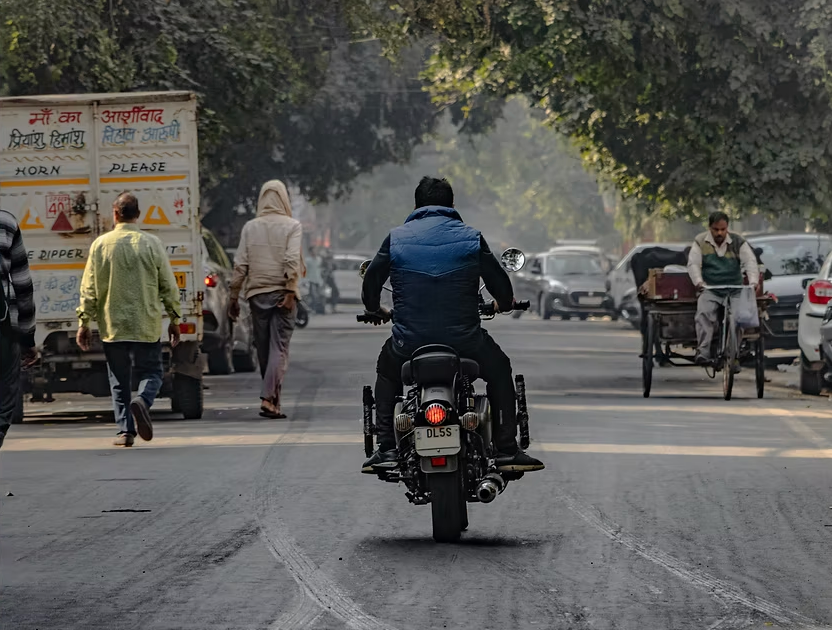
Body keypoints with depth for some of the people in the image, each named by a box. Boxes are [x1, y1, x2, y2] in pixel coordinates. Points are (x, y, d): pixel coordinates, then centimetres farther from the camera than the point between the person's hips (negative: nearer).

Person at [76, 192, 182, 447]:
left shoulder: (101, 244, -2)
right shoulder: (152, 244, -3)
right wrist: (174, 319, 11)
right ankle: (142, 401, -21)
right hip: (146, 326, -1)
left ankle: (126, 429, 4)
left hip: (112, 326, 1)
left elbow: (89, 288, 1)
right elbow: (168, 286, 0)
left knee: (119, 380, 10)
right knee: (151, 372, 9)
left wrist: (84, 323, 8)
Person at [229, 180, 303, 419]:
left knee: (263, 348, 10)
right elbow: (292, 260, -13)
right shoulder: (292, 226, -1)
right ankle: (269, 398, -18)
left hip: (257, 294, 3)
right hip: (282, 292, -3)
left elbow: (240, 265, 5)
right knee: (279, 348, -5)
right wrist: (290, 292, -15)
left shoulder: (250, 227, 7)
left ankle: (272, 398, 16)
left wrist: (234, 297, 10)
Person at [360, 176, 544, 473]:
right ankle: (506, 450, 15)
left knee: (386, 371, 33)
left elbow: (371, 280, 11)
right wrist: (505, 303, 33)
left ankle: (386, 448, 20)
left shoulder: (397, 238, 5)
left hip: (409, 342, 1)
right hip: (463, 340, -1)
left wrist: (376, 309, 34)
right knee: (499, 370, 27)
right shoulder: (470, 238, 4)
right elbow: (499, 281, 9)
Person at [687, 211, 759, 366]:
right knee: (704, 313, -28)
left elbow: (750, 262, -4)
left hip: (734, 291, 1)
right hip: (709, 290, -1)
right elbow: (693, 264, -3)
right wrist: (698, 282, -23)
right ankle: (703, 352, -37)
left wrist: (753, 282, -22)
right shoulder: (700, 242, 5)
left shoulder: (738, 242, 4)